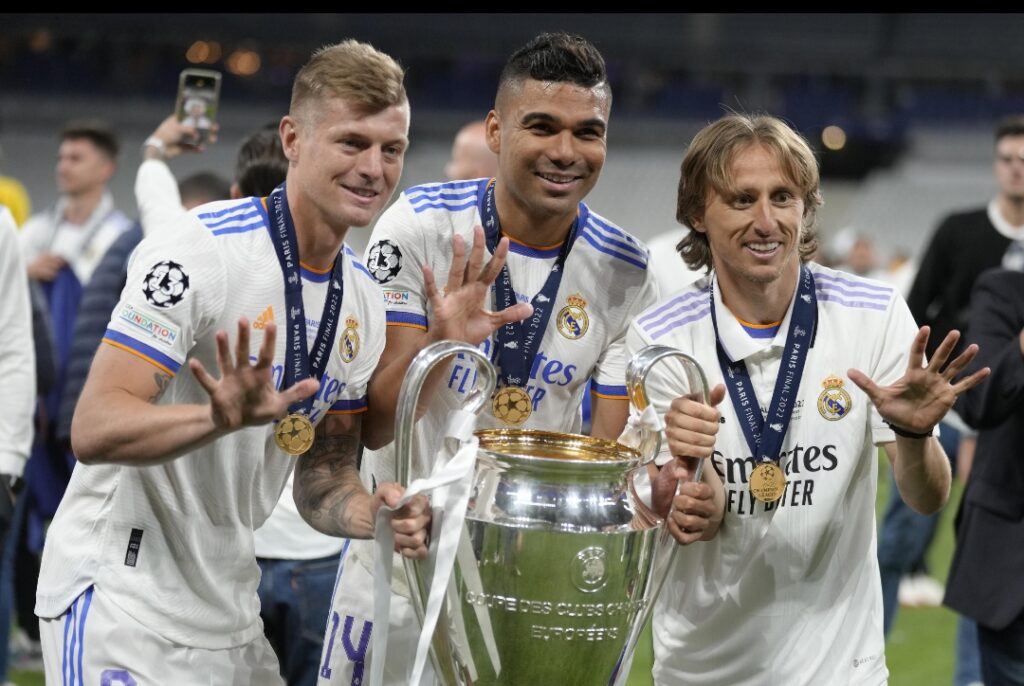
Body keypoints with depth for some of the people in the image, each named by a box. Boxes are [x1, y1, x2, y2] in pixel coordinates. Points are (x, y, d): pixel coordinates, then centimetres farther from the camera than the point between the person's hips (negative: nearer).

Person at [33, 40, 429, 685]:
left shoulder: (363, 301, 7)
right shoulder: (200, 250, -17)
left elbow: (324, 479, 12)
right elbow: (94, 430, -23)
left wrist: (374, 514, -10)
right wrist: (223, 418, -40)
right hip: (122, 602, -7)